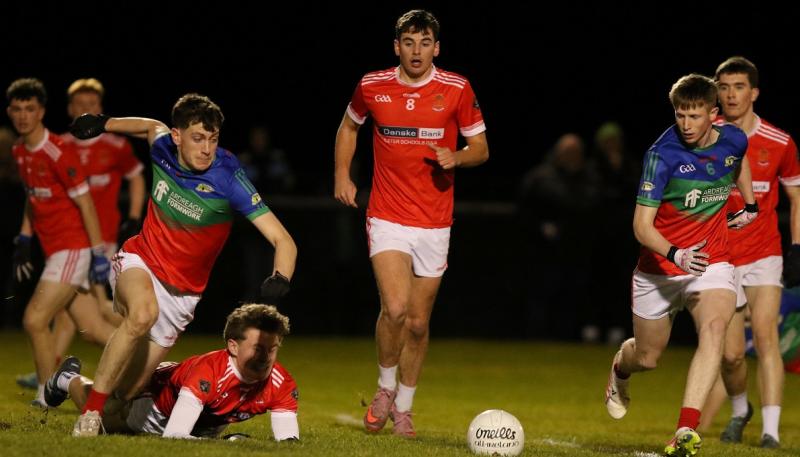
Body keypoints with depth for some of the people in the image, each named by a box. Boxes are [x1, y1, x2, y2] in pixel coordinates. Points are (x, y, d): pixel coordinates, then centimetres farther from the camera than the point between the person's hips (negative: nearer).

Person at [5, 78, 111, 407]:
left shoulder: (58, 153, -17)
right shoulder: (19, 151, 9)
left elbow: (85, 204, -15)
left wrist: (99, 253, -15)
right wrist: (23, 240, 18)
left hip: (73, 249, -9)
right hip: (54, 249, 9)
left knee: (34, 319, -13)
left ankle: (48, 394, -1)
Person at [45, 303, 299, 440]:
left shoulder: (282, 385, -36)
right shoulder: (208, 371, -50)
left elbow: (290, 441, -33)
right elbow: (173, 435, -54)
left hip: (207, 419, 5)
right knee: (100, 418, 25)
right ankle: (68, 380, 56)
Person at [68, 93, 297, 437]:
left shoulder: (228, 179, -22)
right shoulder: (163, 148, -12)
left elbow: (284, 241, -26)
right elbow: (153, 126, 17)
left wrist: (280, 279, -45)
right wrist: (103, 124, 12)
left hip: (181, 292, 0)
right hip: (139, 261, 0)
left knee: (124, 394, 0)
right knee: (144, 313, -37)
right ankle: (90, 411, -27)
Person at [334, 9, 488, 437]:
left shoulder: (457, 89, -3)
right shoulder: (371, 87, -1)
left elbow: (480, 148, 5)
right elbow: (349, 126, 19)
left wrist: (457, 157, -16)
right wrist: (342, 174, 8)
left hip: (434, 224, 1)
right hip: (387, 218, -1)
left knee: (418, 323, 8)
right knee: (395, 306, -20)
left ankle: (403, 407, 27)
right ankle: (385, 388, 5)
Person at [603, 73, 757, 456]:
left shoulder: (733, 140, -6)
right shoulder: (662, 154, -21)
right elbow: (642, 226, -23)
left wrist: (750, 204, 21)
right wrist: (675, 255, -40)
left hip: (711, 264, 2)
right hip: (658, 270, -2)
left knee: (714, 329, -27)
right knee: (647, 357, 11)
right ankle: (620, 369, 52)